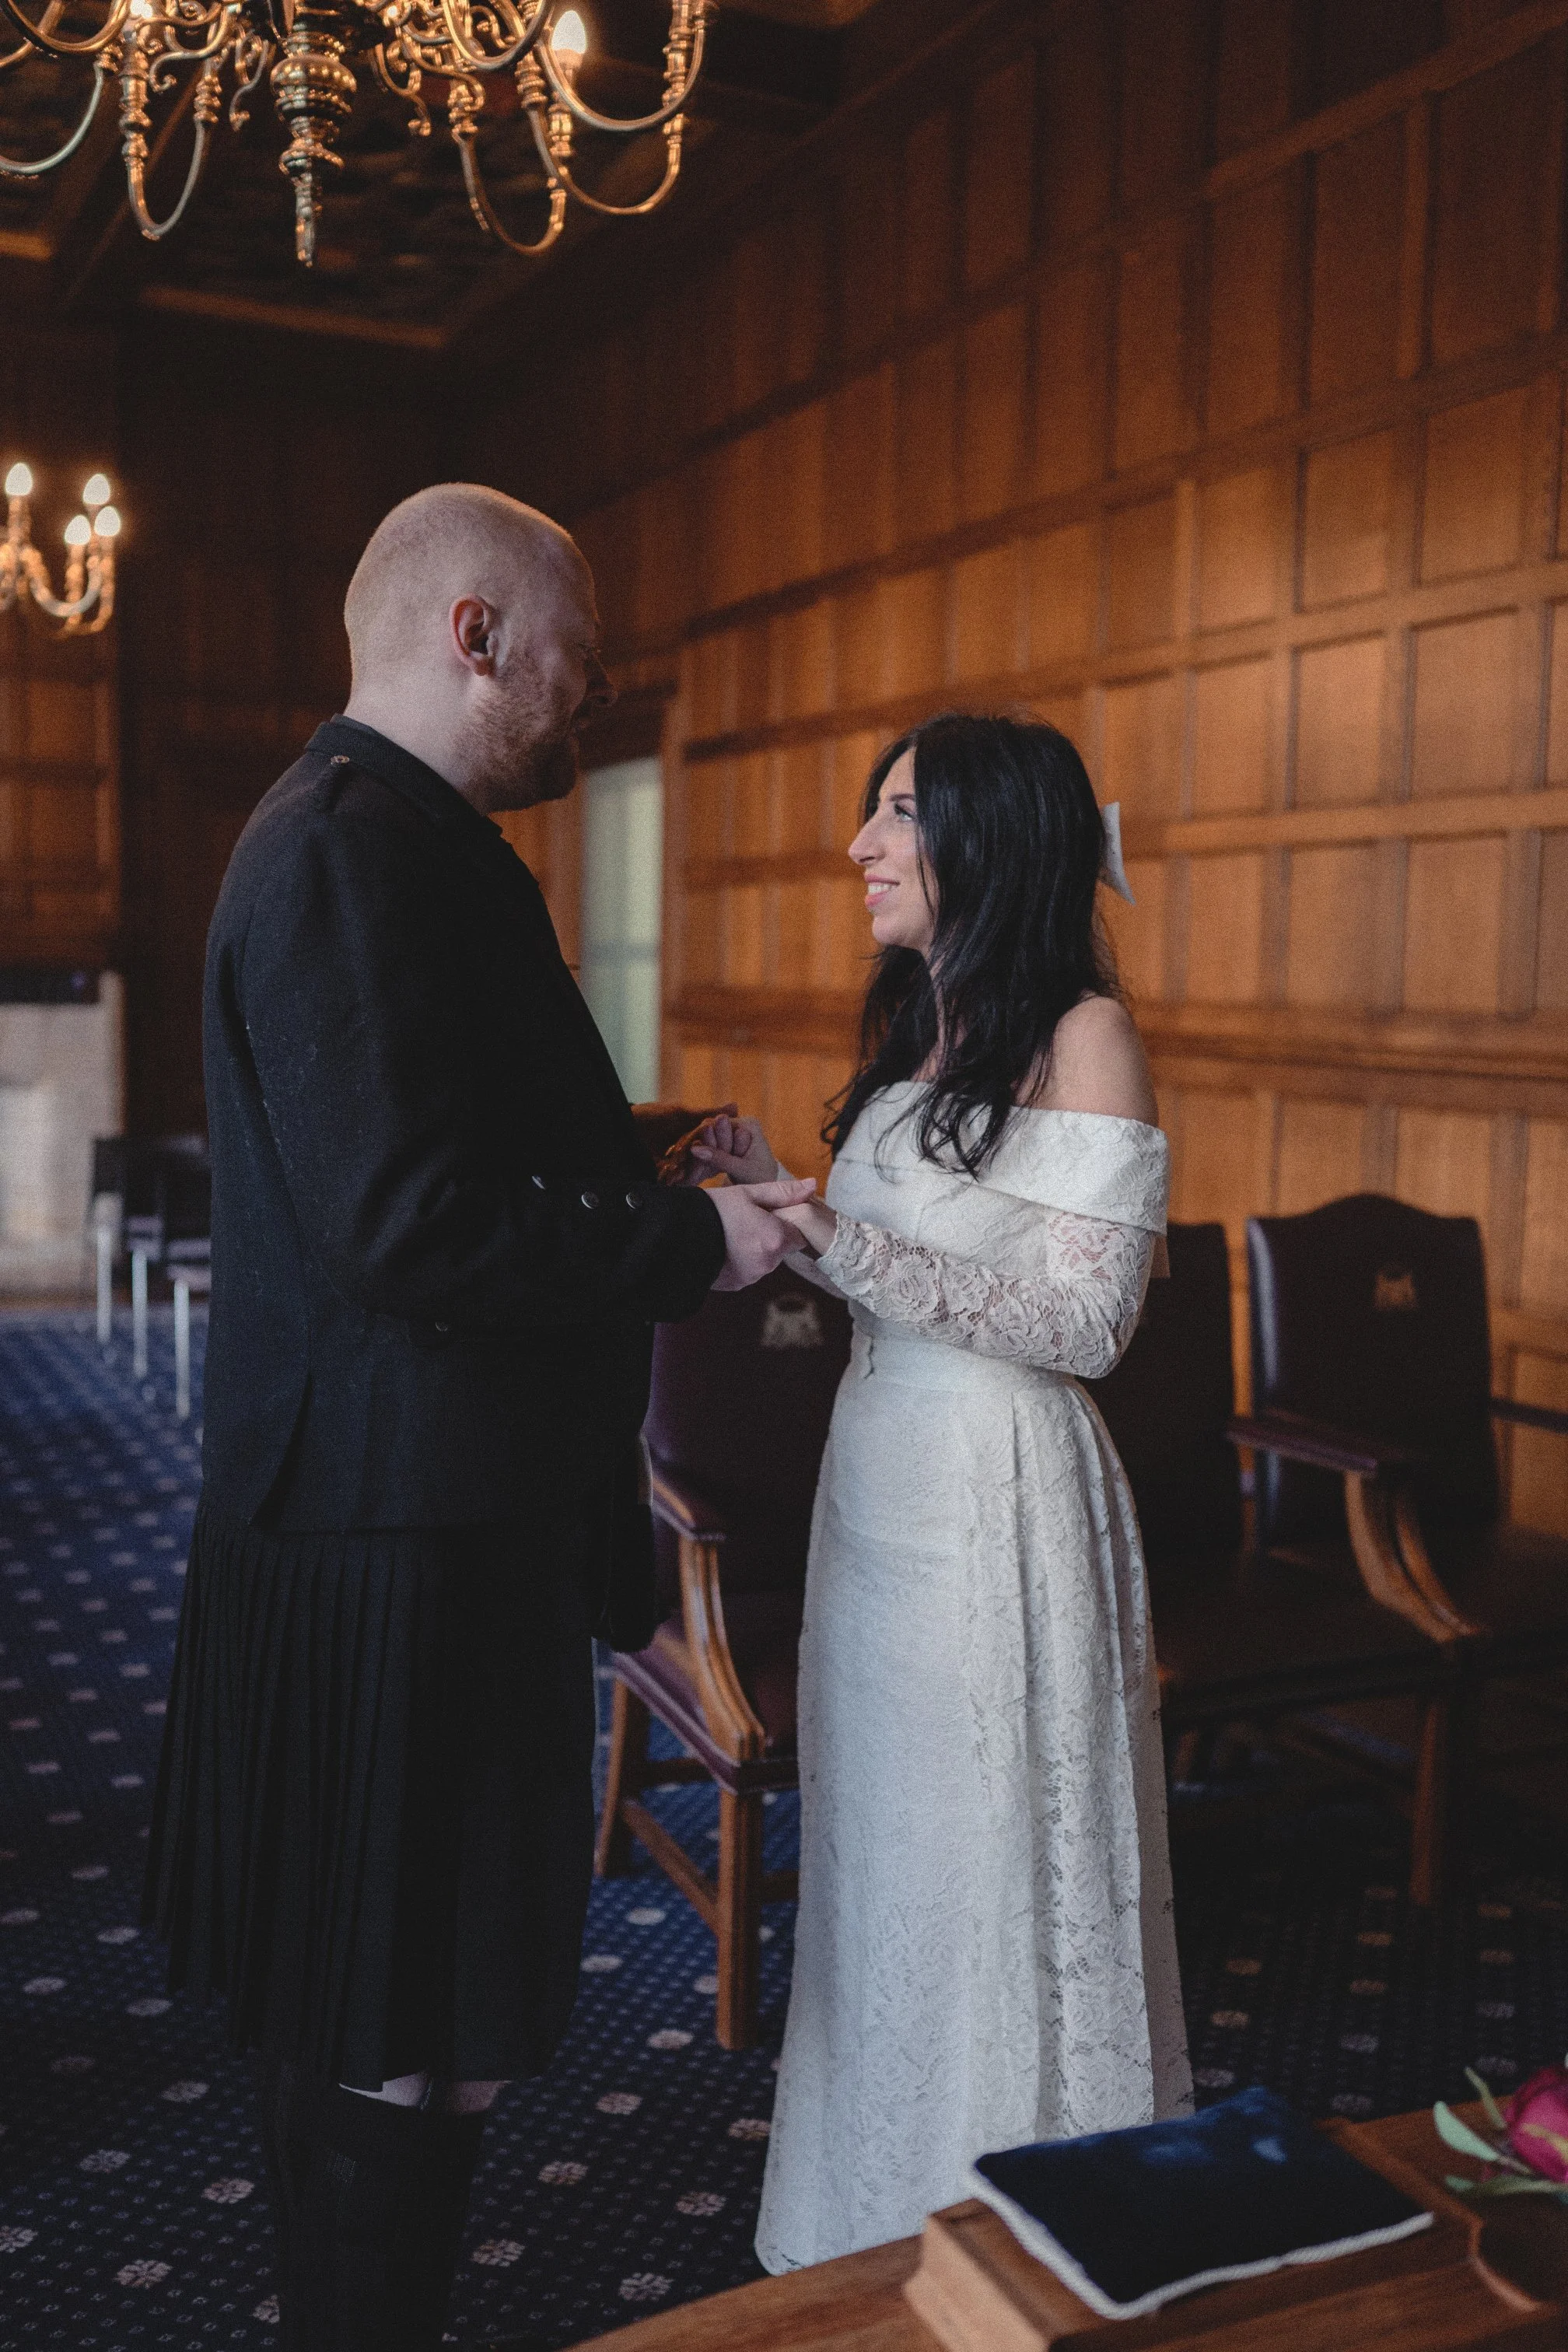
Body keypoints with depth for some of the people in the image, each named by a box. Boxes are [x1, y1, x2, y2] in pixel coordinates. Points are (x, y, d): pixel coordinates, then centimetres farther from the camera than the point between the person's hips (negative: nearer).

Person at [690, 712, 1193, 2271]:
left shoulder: (1083, 1036, -12)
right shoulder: (913, 1034, 13)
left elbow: (1081, 1322, -17)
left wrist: (843, 1247, -22)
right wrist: (778, 1202, 3)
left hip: (998, 1499, -8)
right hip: (877, 1476, 8)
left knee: (988, 1879, 5)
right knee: (876, 1864, 16)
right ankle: (878, 2235, 34)